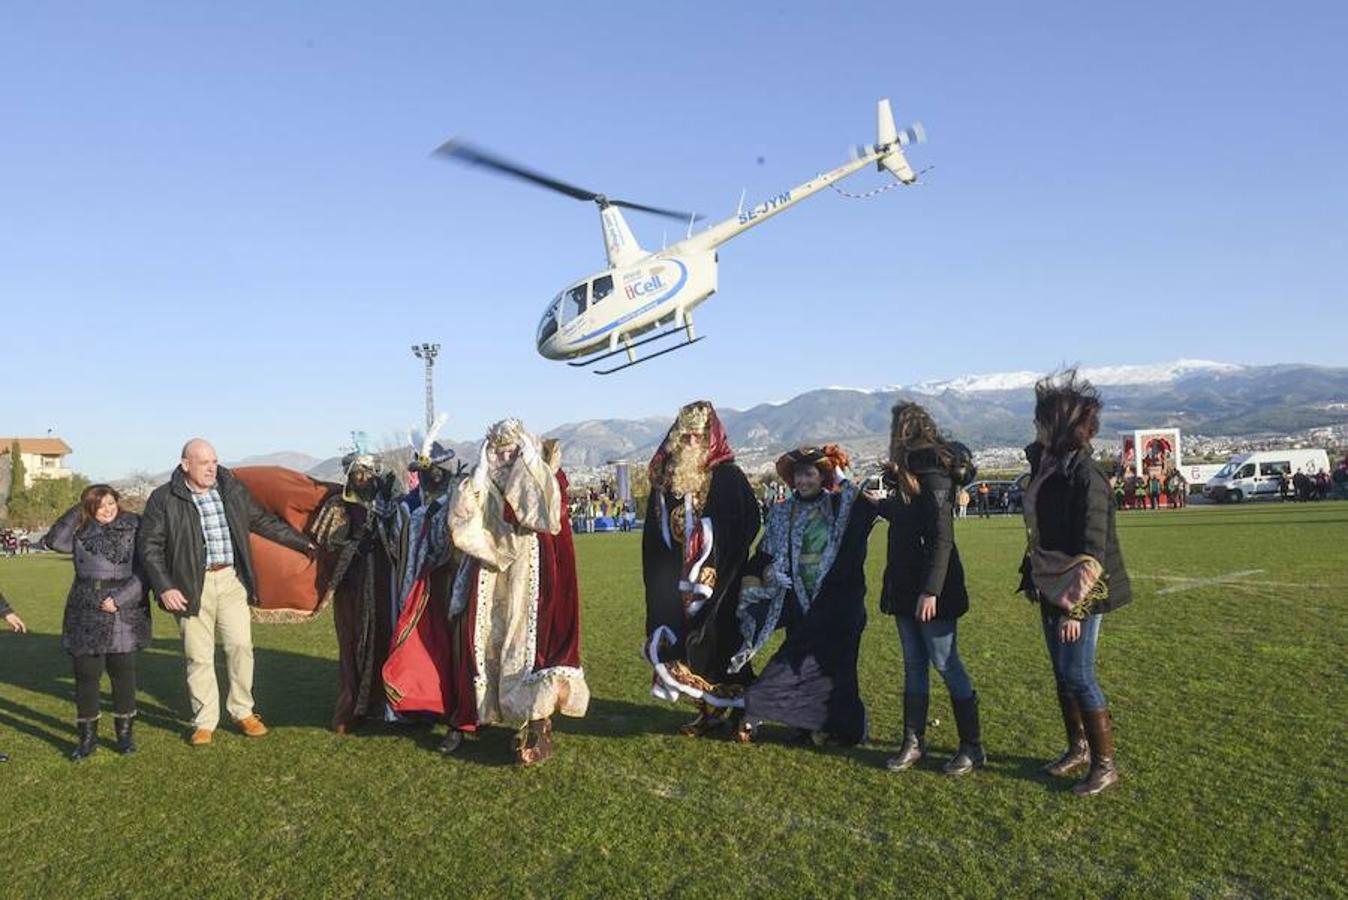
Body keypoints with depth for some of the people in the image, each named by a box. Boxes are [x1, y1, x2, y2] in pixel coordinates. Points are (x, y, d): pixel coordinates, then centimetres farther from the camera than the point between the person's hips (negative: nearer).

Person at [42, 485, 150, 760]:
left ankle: (124, 732, 19)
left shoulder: (134, 526, 0)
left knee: (123, 672, 4)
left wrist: (119, 599, -15)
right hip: (85, 613, 2)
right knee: (86, 674, 4)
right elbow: (54, 540, -11)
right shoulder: (80, 531, 10)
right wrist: (77, 510, -8)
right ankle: (87, 737, 17)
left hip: (125, 611, -2)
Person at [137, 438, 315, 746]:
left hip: (231, 581, 2)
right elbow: (150, 547, 0)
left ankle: (242, 711, 14)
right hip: (191, 586, -2)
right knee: (199, 656, 2)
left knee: (241, 645, -3)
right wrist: (164, 588, -9)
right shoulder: (163, 499, 0)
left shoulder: (233, 490, 10)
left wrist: (303, 543, 19)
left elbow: (264, 522, 19)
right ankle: (205, 721, 16)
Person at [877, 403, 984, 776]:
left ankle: (972, 748, 13)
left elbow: (941, 538, -21)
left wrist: (930, 590, -24)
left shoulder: (932, 477, -17)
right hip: (905, 588, 9)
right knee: (914, 665, 13)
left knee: (946, 665, 0)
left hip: (932, 591, -9)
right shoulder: (907, 476, 10)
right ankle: (913, 741, 22)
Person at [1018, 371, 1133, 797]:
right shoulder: (1043, 467, 6)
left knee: (1078, 677, -3)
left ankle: (1105, 765, 11)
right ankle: (1078, 748, 32)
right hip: (1050, 588, 8)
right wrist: (1034, 582, 16)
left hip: (1080, 593, -8)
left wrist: (1075, 607, -23)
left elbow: (1093, 550, -20)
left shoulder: (1085, 478, -19)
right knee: (1062, 673, 16)